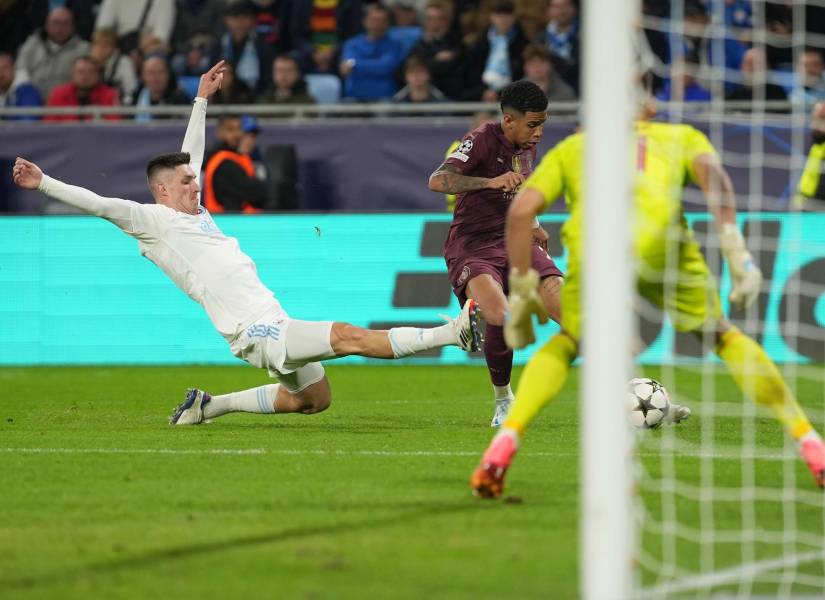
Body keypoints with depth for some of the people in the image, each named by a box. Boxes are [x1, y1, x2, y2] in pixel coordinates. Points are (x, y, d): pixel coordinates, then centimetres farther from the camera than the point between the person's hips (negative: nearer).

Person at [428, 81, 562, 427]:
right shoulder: (481, 141, -14)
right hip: (472, 246, -6)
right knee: (501, 316, -33)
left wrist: (532, 226, 16)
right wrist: (491, 181, -42)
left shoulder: (528, 146, 10)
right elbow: (437, 181, -30)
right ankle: (503, 401, -8)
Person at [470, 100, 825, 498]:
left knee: (567, 343, 27)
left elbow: (521, 210, 21)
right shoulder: (682, 136, 33)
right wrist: (736, 251, 1)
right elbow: (711, 172, 10)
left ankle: (505, 442, 9)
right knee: (724, 338, 19)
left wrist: (522, 290, 24)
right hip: (658, 238, -1)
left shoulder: (570, 148, 36)